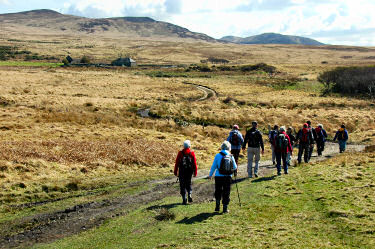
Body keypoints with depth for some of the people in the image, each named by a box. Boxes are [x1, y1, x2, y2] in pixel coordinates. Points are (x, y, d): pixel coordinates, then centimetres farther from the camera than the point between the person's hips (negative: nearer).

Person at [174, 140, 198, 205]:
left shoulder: (180, 153, -4)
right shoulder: (192, 153, -2)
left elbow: (177, 163, -3)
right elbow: (194, 163, -2)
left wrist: (175, 172, 4)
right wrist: (195, 172, 5)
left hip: (182, 171, -1)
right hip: (189, 171, 1)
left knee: (182, 185, 5)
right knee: (188, 183, 20)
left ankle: (184, 200, 2)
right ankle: (189, 195, 0)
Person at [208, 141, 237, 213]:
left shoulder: (218, 155, -6)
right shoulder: (231, 156, -3)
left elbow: (214, 166, -2)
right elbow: (235, 167, 4)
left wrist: (210, 175, 10)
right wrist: (231, 169, 27)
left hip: (219, 177, 0)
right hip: (228, 177, 0)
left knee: (218, 192, 16)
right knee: (226, 192, 9)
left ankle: (217, 206, 15)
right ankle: (225, 208, 10)